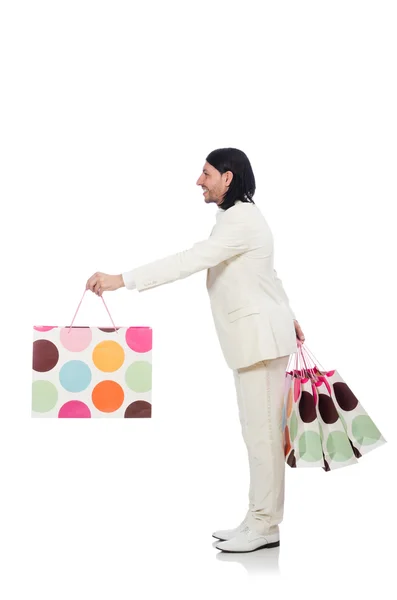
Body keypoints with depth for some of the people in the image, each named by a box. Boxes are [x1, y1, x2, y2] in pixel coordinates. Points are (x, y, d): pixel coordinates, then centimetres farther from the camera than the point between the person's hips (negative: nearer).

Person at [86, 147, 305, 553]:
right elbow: (268, 274, 25)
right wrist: (288, 317, 33)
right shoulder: (240, 217, 17)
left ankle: (265, 526, 2)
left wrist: (122, 280, -32)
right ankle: (259, 519, 17)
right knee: (257, 430, 11)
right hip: (254, 337, 10)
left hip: (261, 338, -10)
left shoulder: (240, 220, -17)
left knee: (262, 431, -6)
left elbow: (190, 261, -29)